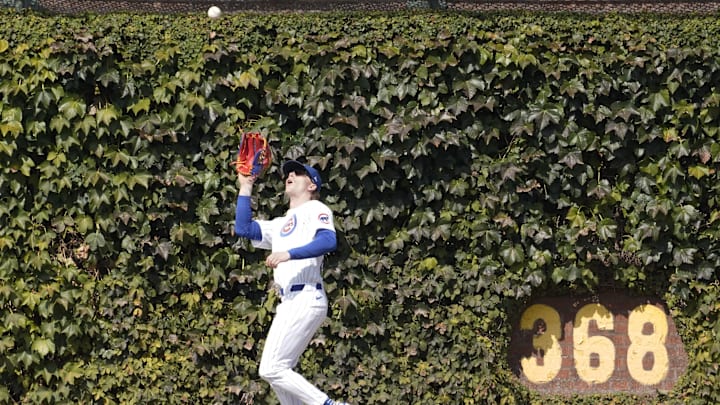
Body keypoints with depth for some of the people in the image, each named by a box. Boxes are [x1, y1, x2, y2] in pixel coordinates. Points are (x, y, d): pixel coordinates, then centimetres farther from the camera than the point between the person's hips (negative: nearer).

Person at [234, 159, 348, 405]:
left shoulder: (316, 209, 3)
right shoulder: (281, 224, 28)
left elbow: (329, 241, -16)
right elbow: (243, 229, 20)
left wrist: (289, 254, -27)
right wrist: (246, 188, 22)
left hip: (306, 299, -9)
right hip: (289, 302, 9)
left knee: (271, 370, -17)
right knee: (278, 374, 9)